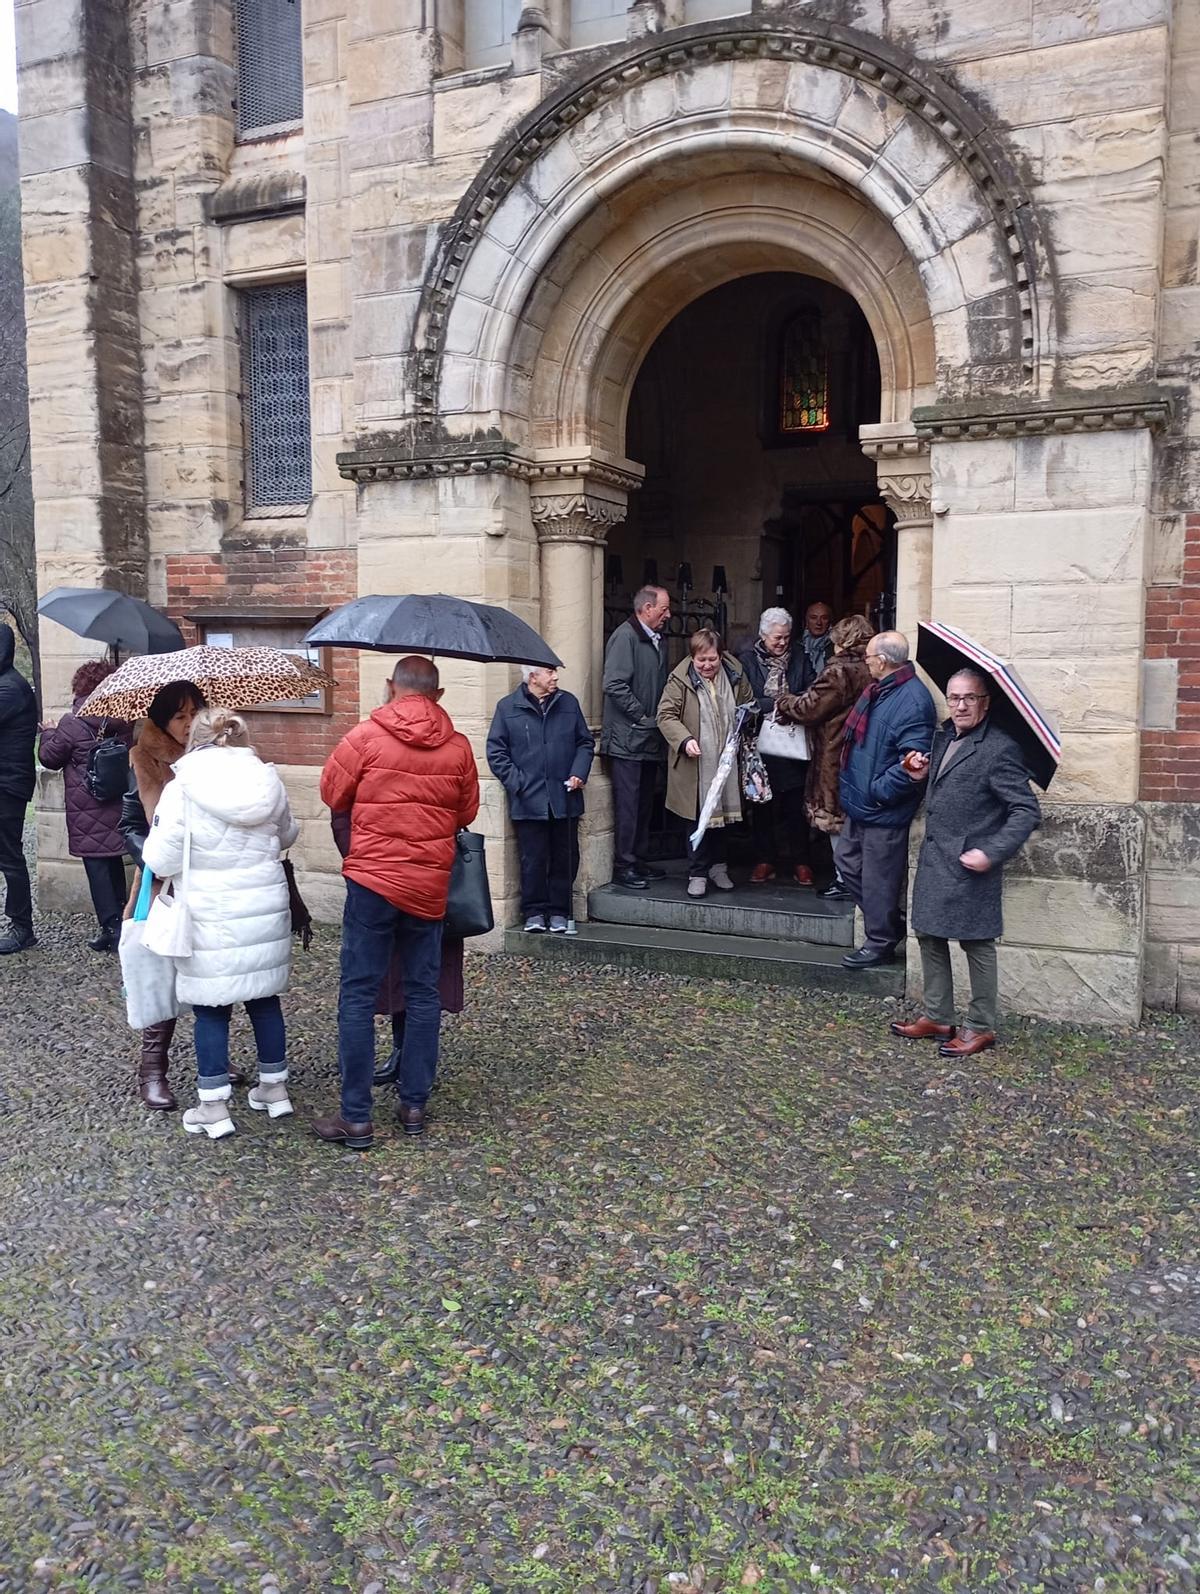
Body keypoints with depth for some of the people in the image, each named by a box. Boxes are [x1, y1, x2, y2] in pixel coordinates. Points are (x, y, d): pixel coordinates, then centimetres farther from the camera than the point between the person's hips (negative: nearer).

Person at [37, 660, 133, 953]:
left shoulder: (72, 723, -12)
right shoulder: (123, 720, 2)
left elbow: (50, 757, -1)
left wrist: (48, 734, 18)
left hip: (87, 807, -5)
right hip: (118, 804, 5)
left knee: (96, 866, -1)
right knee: (114, 862, 15)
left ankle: (111, 929, -3)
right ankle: (119, 924, 20)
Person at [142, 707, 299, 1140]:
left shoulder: (183, 788, -12)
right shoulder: (268, 780, 0)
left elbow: (160, 861, -11)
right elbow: (286, 835, 16)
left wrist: (192, 855, 10)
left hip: (211, 919, -4)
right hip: (267, 911, 4)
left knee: (211, 1008, 7)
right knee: (264, 997, 17)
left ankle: (213, 1108, 13)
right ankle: (275, 1088, 29)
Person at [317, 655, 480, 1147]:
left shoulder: (366, 736, -8)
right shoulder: (458, 747, 1)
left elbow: (332, 794, 2)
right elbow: (467, 814, 10)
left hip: (372, 880, -3)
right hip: (430, 885, 3)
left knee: (358, 996, 3)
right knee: (423, 993, 13)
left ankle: (356, 1118, 5)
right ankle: (414, 1105, 19)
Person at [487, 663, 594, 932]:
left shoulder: (569, 703, 10)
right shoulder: (508, 707, 2)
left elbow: (586, 743, 14)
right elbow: (496, 752, 1)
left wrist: (579, 773, -1)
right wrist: (517, 783, -8)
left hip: (565, 799, 3)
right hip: (528, 801, -3)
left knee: (565, 858, 7)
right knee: (533, 859, 2)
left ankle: (559, 912, 19)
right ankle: (534, 913, 14)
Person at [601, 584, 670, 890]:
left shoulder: (658, 640, 15)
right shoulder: (625, 636, -11)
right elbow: (615, 685, -20)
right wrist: (643, 717, -16)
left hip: (650, 739, 9)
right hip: (628, 738, -8)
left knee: (644, 803, 14)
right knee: (628, 804, -4)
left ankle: (639, 861, 23)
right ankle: (623, 866, 4)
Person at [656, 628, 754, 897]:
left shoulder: (734, 673, 3)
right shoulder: (680, 679, -9)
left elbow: (749, 706, 19)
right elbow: (666, 715, -10)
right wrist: (685, 740, -24)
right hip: (697, 764, -4)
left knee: (726, 814, 13)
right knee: (700, 819, 0)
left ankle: (719, 867, 29)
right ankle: (697, 874, 11)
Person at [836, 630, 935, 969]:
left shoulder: (913, 702, -24)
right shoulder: (878, 690, 8)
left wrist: (877, 790, -21)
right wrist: (852, 785, 15)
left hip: (885, 812, -10)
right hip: (861, 804, 10)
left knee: (878, 878, 3)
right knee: (847, 860, 21)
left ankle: (881, 943, 21)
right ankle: (890, 921, 35)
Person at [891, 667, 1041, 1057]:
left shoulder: (1000, 749, -15)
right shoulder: (943, 736, 10)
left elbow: (1027, 811, -16)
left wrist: (992, 853, -22)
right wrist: (922, 776, 6)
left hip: (969, 865, -8)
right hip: (933, 860, 8)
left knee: (977, 944, 4)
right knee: (929, 936, 15)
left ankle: (981, 1028, 17)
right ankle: (937, 1017, 28)